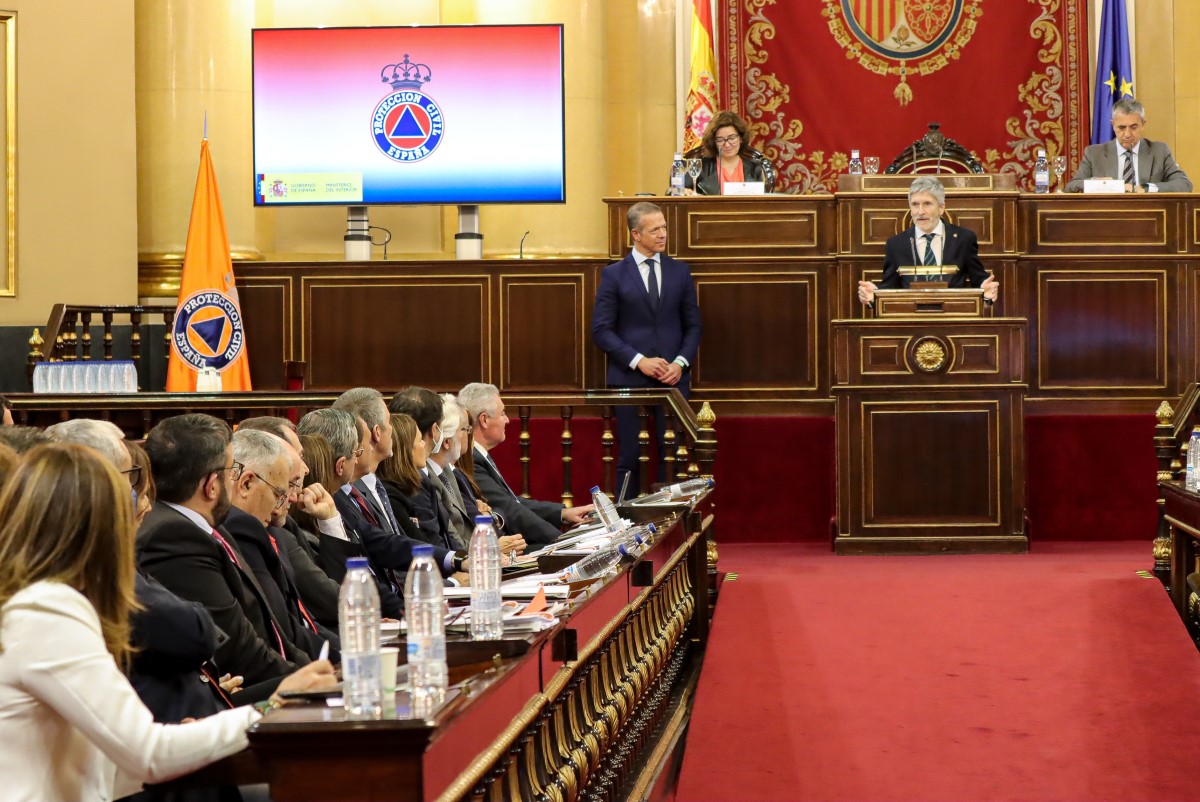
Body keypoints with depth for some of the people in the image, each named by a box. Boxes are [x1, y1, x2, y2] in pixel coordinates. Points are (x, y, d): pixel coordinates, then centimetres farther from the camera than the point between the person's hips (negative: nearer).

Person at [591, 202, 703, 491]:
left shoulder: (680, 271, 9)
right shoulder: (614, 275, 0)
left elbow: (693, 325, 11)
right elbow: (601, 330, -3)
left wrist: (681, 363, -5)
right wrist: (638, 361, -13)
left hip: (674, 379, 2)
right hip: (630, 379, -2)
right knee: (629, 459, 2)